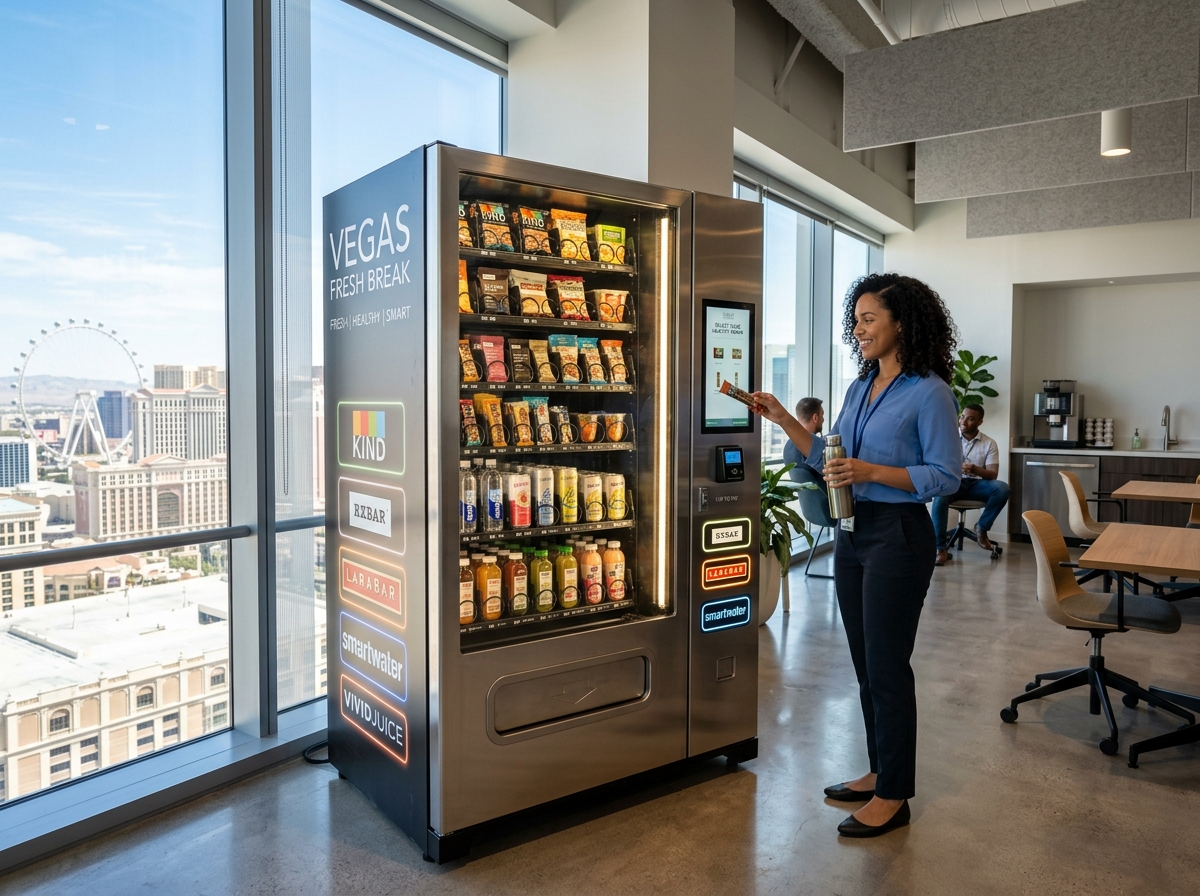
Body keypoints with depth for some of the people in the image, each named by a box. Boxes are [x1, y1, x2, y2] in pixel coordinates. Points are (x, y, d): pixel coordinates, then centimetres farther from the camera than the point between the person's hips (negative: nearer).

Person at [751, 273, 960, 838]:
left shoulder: (928, 391, -11)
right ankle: (880, 771, 32)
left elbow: (944, 475, -14)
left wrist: (870, 472, -22)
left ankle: (893, 795, 16)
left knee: (887, 665, 0)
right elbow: (831, 459, 13)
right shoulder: (860, 387, 12)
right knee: (865, 662, 16)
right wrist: (782, 419, 5)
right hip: (852, 534, 8)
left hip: (897, 537, -8)